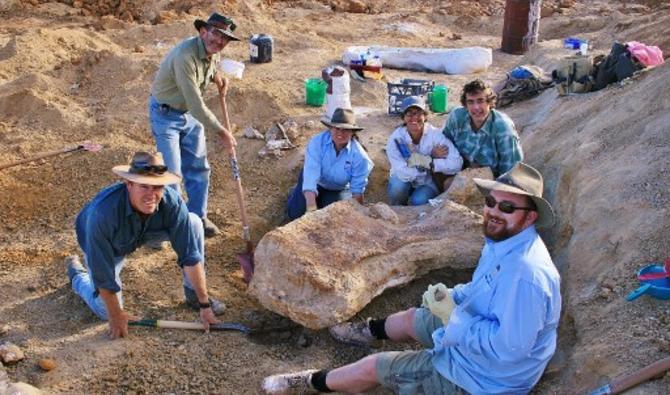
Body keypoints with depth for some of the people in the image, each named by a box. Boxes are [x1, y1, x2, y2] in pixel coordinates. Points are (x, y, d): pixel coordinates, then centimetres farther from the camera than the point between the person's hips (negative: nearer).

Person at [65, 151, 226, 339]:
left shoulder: (172, 202, -33)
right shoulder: (102, 213, -42)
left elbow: (190, 255, -25)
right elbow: (102, 274, -31)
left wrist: (204, 304, -23)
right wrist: (116, 316, -19)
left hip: (142, 235, 3)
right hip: (105, 246, -3)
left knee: (193, 223, -18)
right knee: (106, 312, -4)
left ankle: (193, 295, -1)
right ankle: (76, 272, 26)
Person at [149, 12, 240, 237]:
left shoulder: (212, 53, -7)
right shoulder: (185, 56, -33)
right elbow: (196, 105, -32)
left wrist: (217, 78, -2)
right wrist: (222, 133, -25)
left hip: (190, 114, 7)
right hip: (166, 114, -7)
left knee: (198, 167, 10)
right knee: (172, 173, -4)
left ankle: (197, 217, 26)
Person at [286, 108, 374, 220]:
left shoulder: (359, 155, -28)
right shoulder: (317, 142, -30)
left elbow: (357, 190, -21)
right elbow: (311, 173, -40)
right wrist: (311, 207, -50)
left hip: (339, 190, 1)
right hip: (316, 183, 0)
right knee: (295, 213, -11)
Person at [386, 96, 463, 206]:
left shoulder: (435, 134, -21)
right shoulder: (396, 138, -22)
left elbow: (457, 164, -33)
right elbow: (404, 173, -33)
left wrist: (426, 162, -35)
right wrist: (431, 158, -29)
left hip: (428, 184, 0)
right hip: (404, 182, 0)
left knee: (419, 200, -30)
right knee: (398, 186, -32)